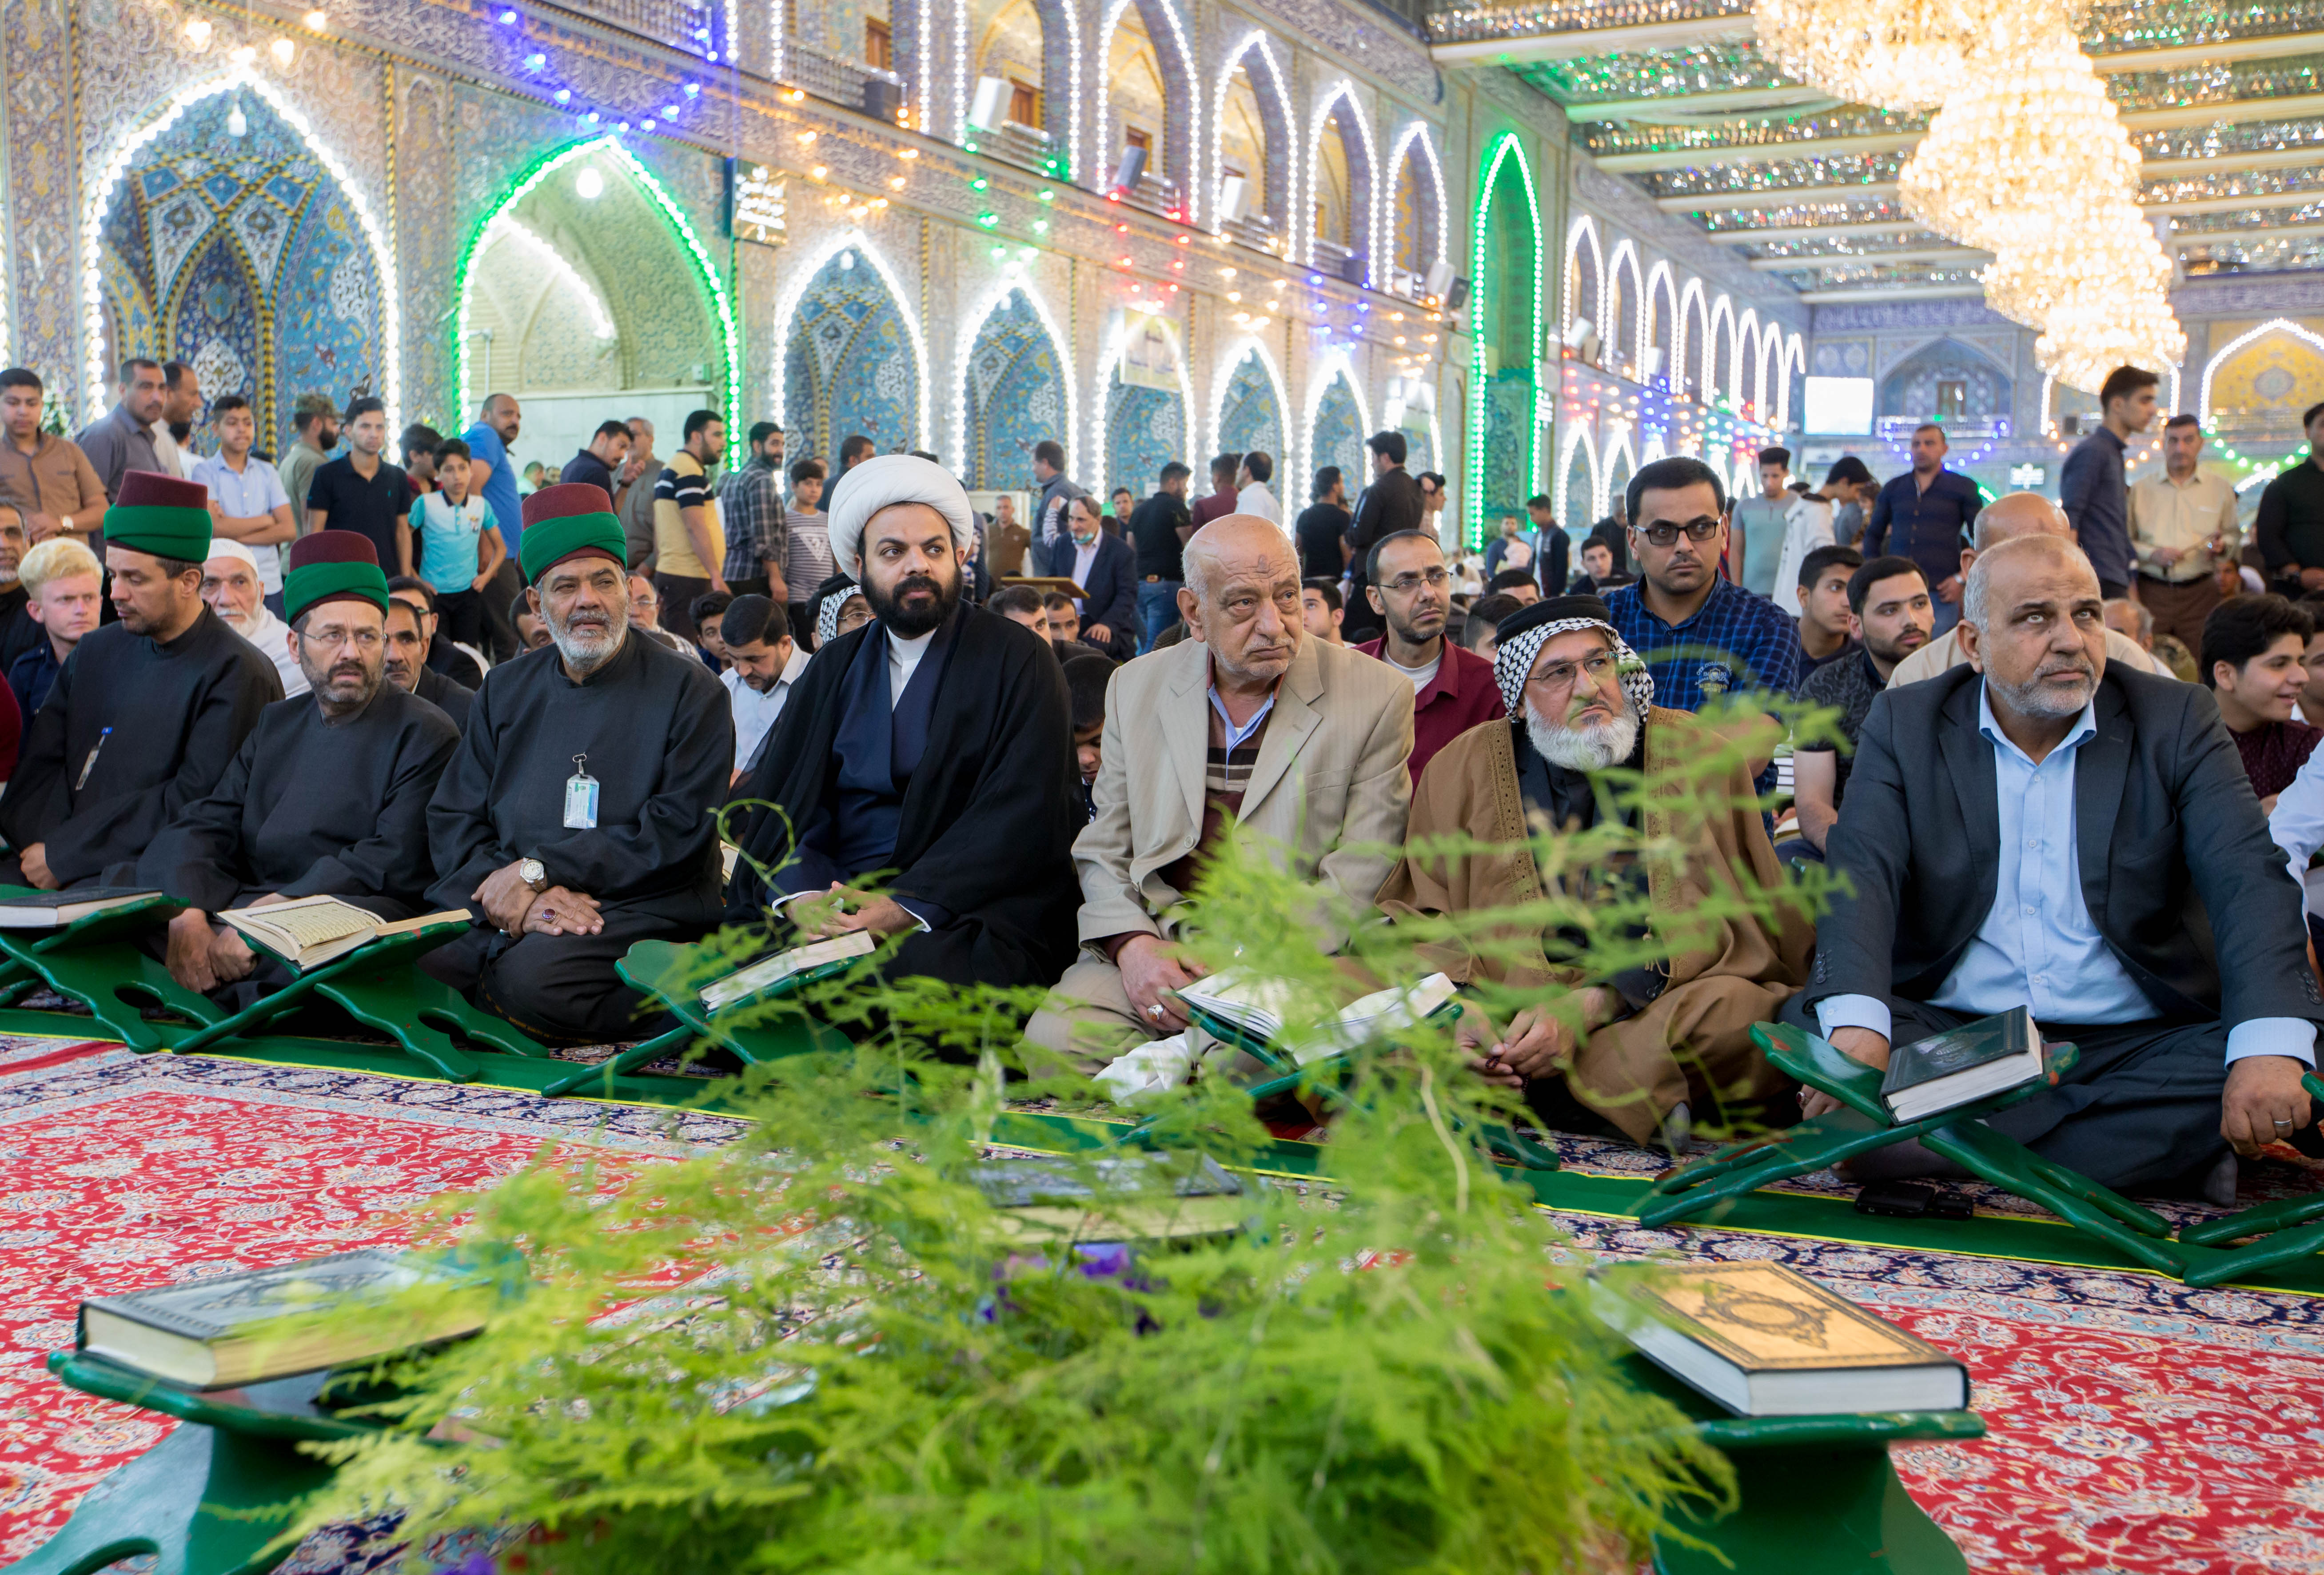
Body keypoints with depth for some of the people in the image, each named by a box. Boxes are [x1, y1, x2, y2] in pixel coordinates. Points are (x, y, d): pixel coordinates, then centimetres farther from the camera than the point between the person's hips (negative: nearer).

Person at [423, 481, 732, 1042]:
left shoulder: (690, 693, 3)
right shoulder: (506, 691, 18)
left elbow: (676, 834, -6)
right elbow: (453, 822, 11)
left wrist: (536, 871, -10)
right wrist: (517, 902, -10)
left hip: (639, 913, -3)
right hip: (494, 913, 4)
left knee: (534, 977, -34)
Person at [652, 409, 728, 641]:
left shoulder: (670, 468, 20)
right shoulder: (690, 470, -12)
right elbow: (696, 528, -20)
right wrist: (717, 577, -21)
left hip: (670, 572, 10)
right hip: (689, 578, -10)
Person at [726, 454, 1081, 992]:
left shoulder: (1021, 662, 3)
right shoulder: (833, 667, 18)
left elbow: (1022, 813, -8)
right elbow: (779, 796, 10)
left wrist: (907, 905, -20)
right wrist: (799, 894, -13)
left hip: (958, 919, -4)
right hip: (832, 908, 4)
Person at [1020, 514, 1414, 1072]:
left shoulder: (1377, 696, -1)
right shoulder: (1137, 686, 10)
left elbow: (1361, 879, -4)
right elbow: (1104, 850, 13)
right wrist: (1134, 945, -9)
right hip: (1151, 947, 3)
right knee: (1055, 1038, -26)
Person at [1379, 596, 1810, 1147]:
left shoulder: (1697, 756, 3)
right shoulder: (1466, 767, 8)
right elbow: (1416, 916, 4)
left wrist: (1590, 1008, -19)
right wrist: (1458, 1011, -17)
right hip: (1507, 1004, 2)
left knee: (1732, 1010, -34)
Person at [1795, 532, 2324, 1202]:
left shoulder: (2176, 720, 4)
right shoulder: (1905, 722, 5)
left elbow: (2250, 880, -8)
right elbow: (1862, 871, -9)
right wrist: (1857, 1024, -30)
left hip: (2133, 1042, 1)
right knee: (1806, 1025, -27)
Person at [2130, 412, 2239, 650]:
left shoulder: (2220, 488, 13)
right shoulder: (2141, 489, 10)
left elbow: (2234, 536, 19)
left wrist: (2222, 545, -3)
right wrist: (2152, 554, -9)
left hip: (2200, 593, 1)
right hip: (2152, 592, -1)